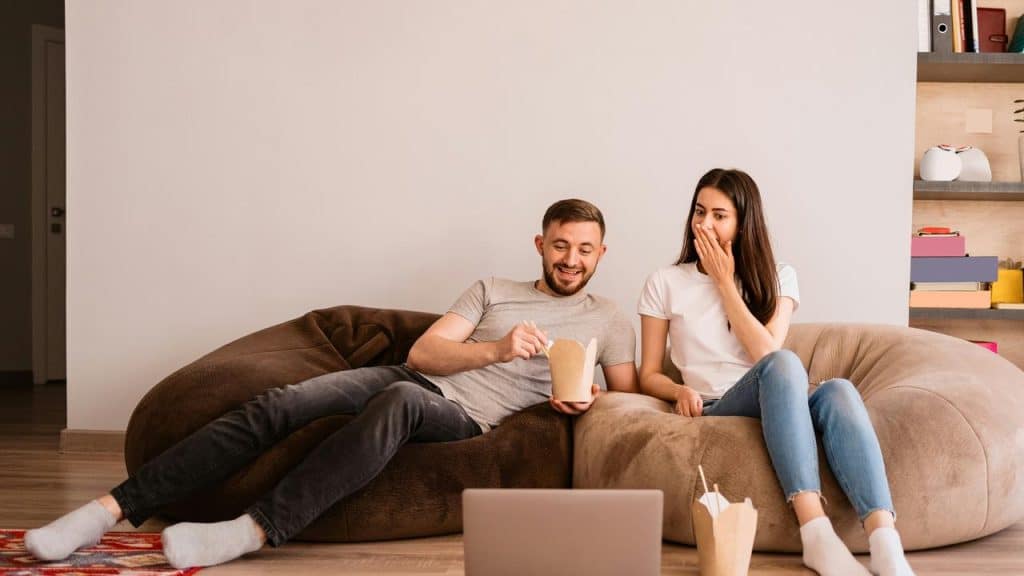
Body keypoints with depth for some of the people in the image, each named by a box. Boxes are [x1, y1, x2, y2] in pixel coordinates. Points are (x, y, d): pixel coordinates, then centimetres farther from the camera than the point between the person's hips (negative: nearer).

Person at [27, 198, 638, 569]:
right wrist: (497, 349, -11)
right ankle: (113, 508, -26)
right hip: (411, 379, 4)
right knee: (280, 404, -22)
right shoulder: (492, 290, 20)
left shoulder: (609, 320, 16)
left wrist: (583, 401, -9)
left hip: (464, 416, -3)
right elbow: (422, 352, 7)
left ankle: (255, 529, -46)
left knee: (401, 399, -40)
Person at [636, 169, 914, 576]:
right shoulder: (665, 283, 9)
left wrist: (724, 283, -3)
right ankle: (816, 535, -51)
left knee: (838, 391, -35)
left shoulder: (777, 278, 12)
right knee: (784, 364, -36)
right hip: (715, 411, -2)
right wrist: (681, 391, -13)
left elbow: (766, 352, -6)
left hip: (782, 410, 3)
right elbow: (648, 376, 9)